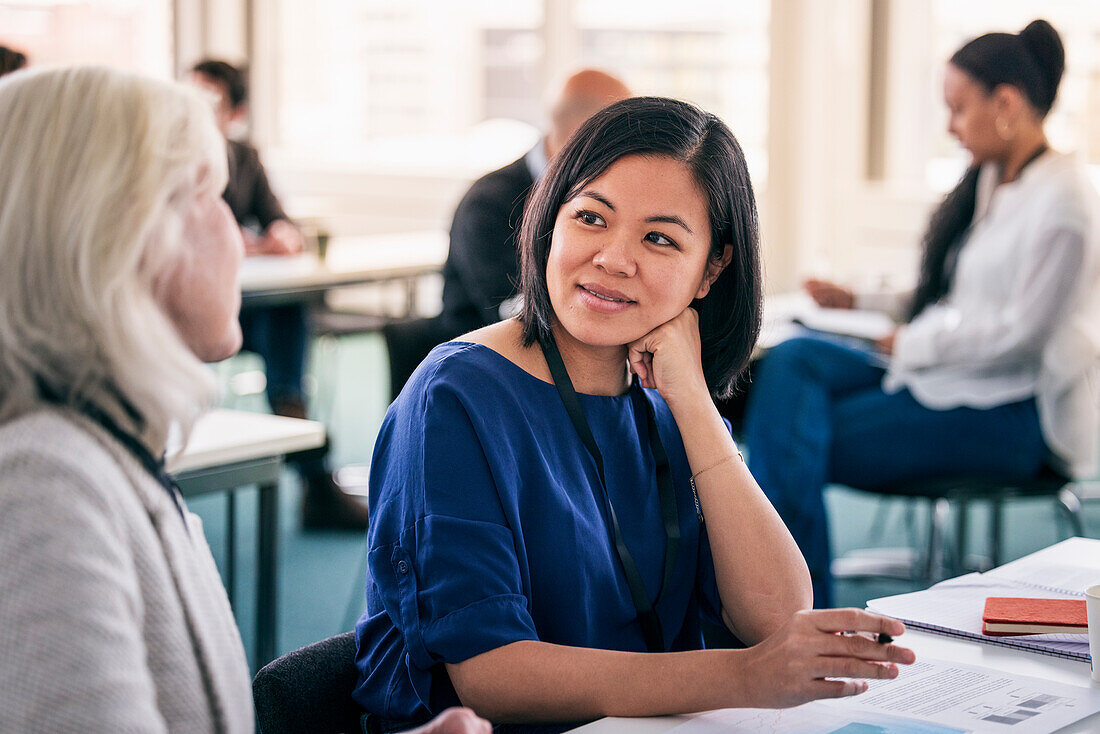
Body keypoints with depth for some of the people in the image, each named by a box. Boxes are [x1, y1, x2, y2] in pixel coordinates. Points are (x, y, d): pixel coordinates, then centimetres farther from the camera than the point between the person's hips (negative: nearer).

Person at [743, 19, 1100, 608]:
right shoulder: (987, 183, 14)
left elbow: (1019, 334, -18)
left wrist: (913, 344, -10)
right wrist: (859, 299, 13)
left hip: (1011, 415, -9)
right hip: (939, 379, 9)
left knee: (794, 446, -19)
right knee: (792, 361, -15)